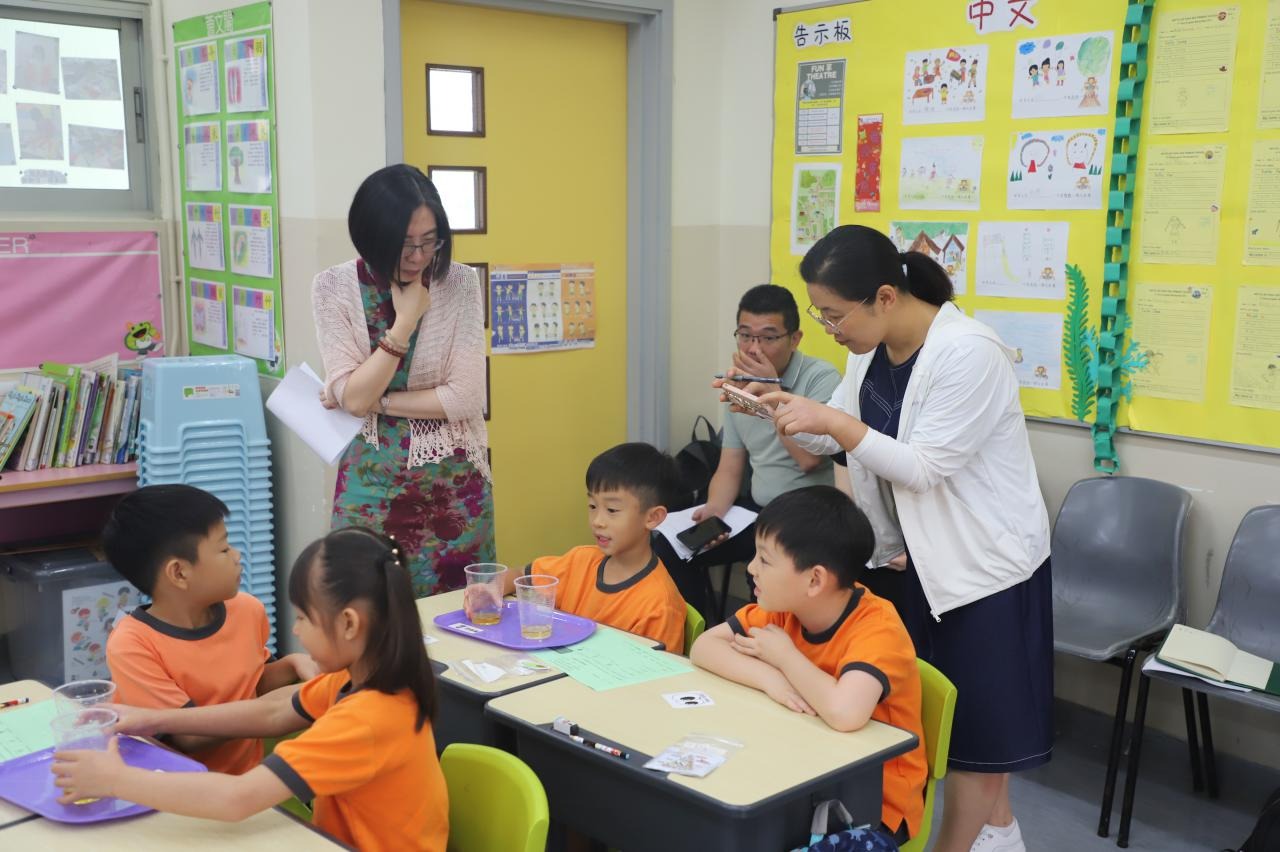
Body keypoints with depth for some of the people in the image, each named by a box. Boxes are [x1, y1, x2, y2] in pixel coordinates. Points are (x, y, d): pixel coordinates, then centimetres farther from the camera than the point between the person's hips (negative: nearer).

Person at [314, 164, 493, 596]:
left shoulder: (459, 282, -8)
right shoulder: (334, 287, -6)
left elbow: (465, 396, -12)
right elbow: (353, 397, -11)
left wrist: (375, 401, -11)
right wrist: (405, 321, -19)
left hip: (453, 482, 0)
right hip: (372, 481, 1)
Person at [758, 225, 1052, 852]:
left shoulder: (968, 352, -25)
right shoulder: (870, 350, 1)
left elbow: (925, 470, -25)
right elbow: (833, 438, 9)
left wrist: (834, 423, -30)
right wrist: (781, 411, -9)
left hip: (988, 559, -8)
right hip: (924, 554, 8)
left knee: (978, 713, 6)